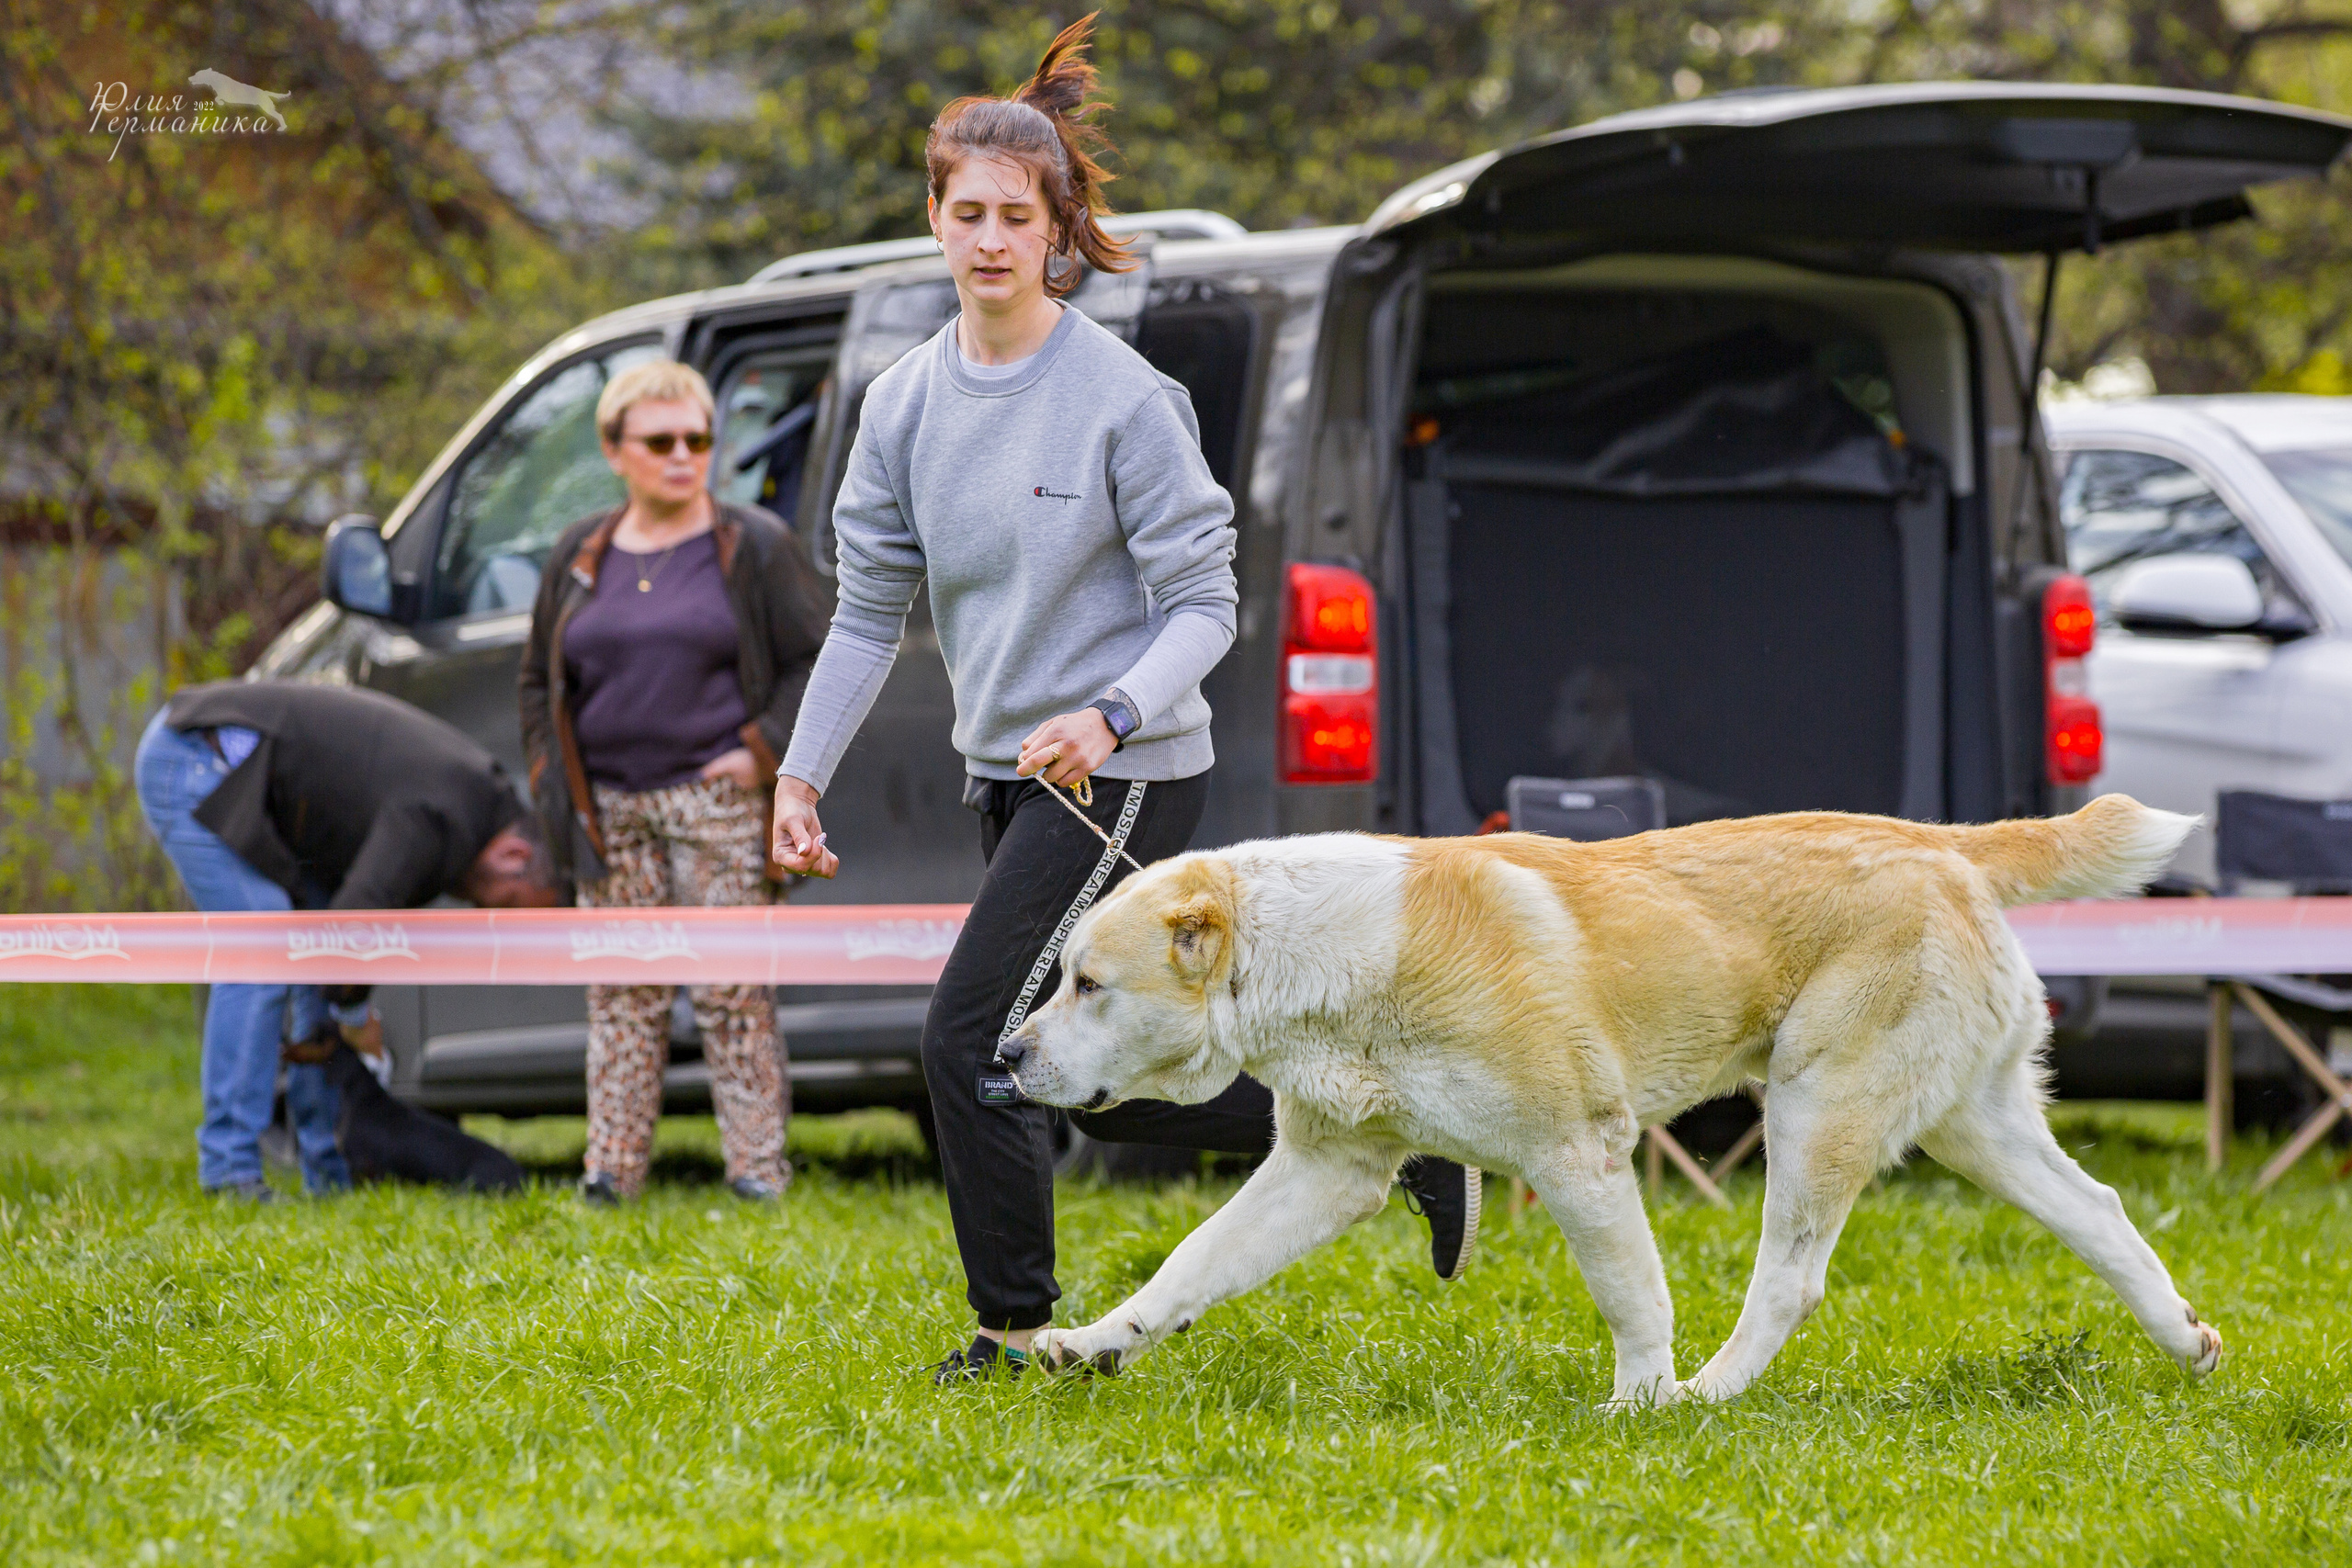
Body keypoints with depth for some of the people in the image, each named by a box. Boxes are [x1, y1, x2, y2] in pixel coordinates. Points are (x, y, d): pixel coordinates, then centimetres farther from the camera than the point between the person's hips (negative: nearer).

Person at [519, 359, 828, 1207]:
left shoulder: (755, 547, 2)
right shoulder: (582, 555, 12)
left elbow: (816, 662, 2)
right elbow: (540, 678, 20)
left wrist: (763, 753, -9)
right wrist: (551, 778, 8)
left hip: (718, 801, -3)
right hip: (609, 808, 3)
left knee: (732, 986, -3)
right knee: (621, 991, 4)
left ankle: (758, 1166, 3)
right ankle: (612, 1169, 7)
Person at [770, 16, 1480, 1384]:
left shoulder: (1125, 399, -14)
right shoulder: (906, 403, 4)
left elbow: (1205, 605, -13)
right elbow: (872, 610, 10)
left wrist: (1110, 718, -30)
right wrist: (801, 772, 4)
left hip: (1129, 774, -7)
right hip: (1010, 771, 7)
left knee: (972, 1040, -13)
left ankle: (1019, 1326, 0)